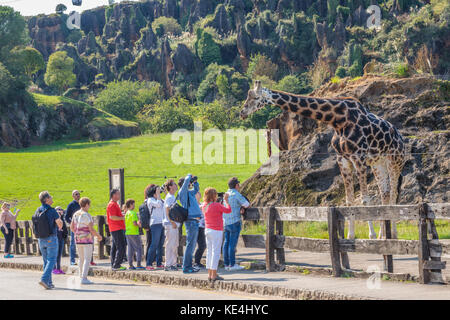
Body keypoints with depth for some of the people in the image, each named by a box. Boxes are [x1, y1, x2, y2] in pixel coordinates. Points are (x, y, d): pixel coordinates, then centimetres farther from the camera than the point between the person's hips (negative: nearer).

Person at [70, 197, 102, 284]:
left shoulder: (75, 214, 7)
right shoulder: (87, 215, -15)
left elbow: (72, 227, 11)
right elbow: (91, 229, -17)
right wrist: (99, 236, -2)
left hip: (78, 239, 7)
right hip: (87, 239, -7)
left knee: (81, 259, 16)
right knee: (87, 259, -6)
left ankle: (81, 277, 18)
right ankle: (84, 278, -12)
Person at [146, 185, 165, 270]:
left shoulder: (160, 199, 21)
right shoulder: (150, 200, -2)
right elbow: (158, 204, -17)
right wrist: (158, 194, -8)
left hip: (162, 223, 8)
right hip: (155, 223, -8)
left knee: (160, 244, 8)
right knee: (154, 244, -11)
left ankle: (159, 263, 12)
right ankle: (149, 264, -11)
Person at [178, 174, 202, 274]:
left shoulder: (189, 193, 18)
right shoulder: (182, 192, -8)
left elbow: (197, 189, 36)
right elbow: (186, 180, -23)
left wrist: (194, 181, 18)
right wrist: (189, 176, -2)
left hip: (194, 221, 10)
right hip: (191, 221, -10)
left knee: (192, 244, 13)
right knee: (190, 244, -8)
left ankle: (188, 266, 19)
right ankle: (186, 267, -6)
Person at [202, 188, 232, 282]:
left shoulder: (204, 206, 4)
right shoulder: (217, 205, -17)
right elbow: (228, 210, -8)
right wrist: (226, 200, 3)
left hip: (208, 230, 7)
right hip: (216, 231, -7)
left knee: (209, 252, 11)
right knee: (216, 252, -4)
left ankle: (210, 274, 13)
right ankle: (214, 275, -5)